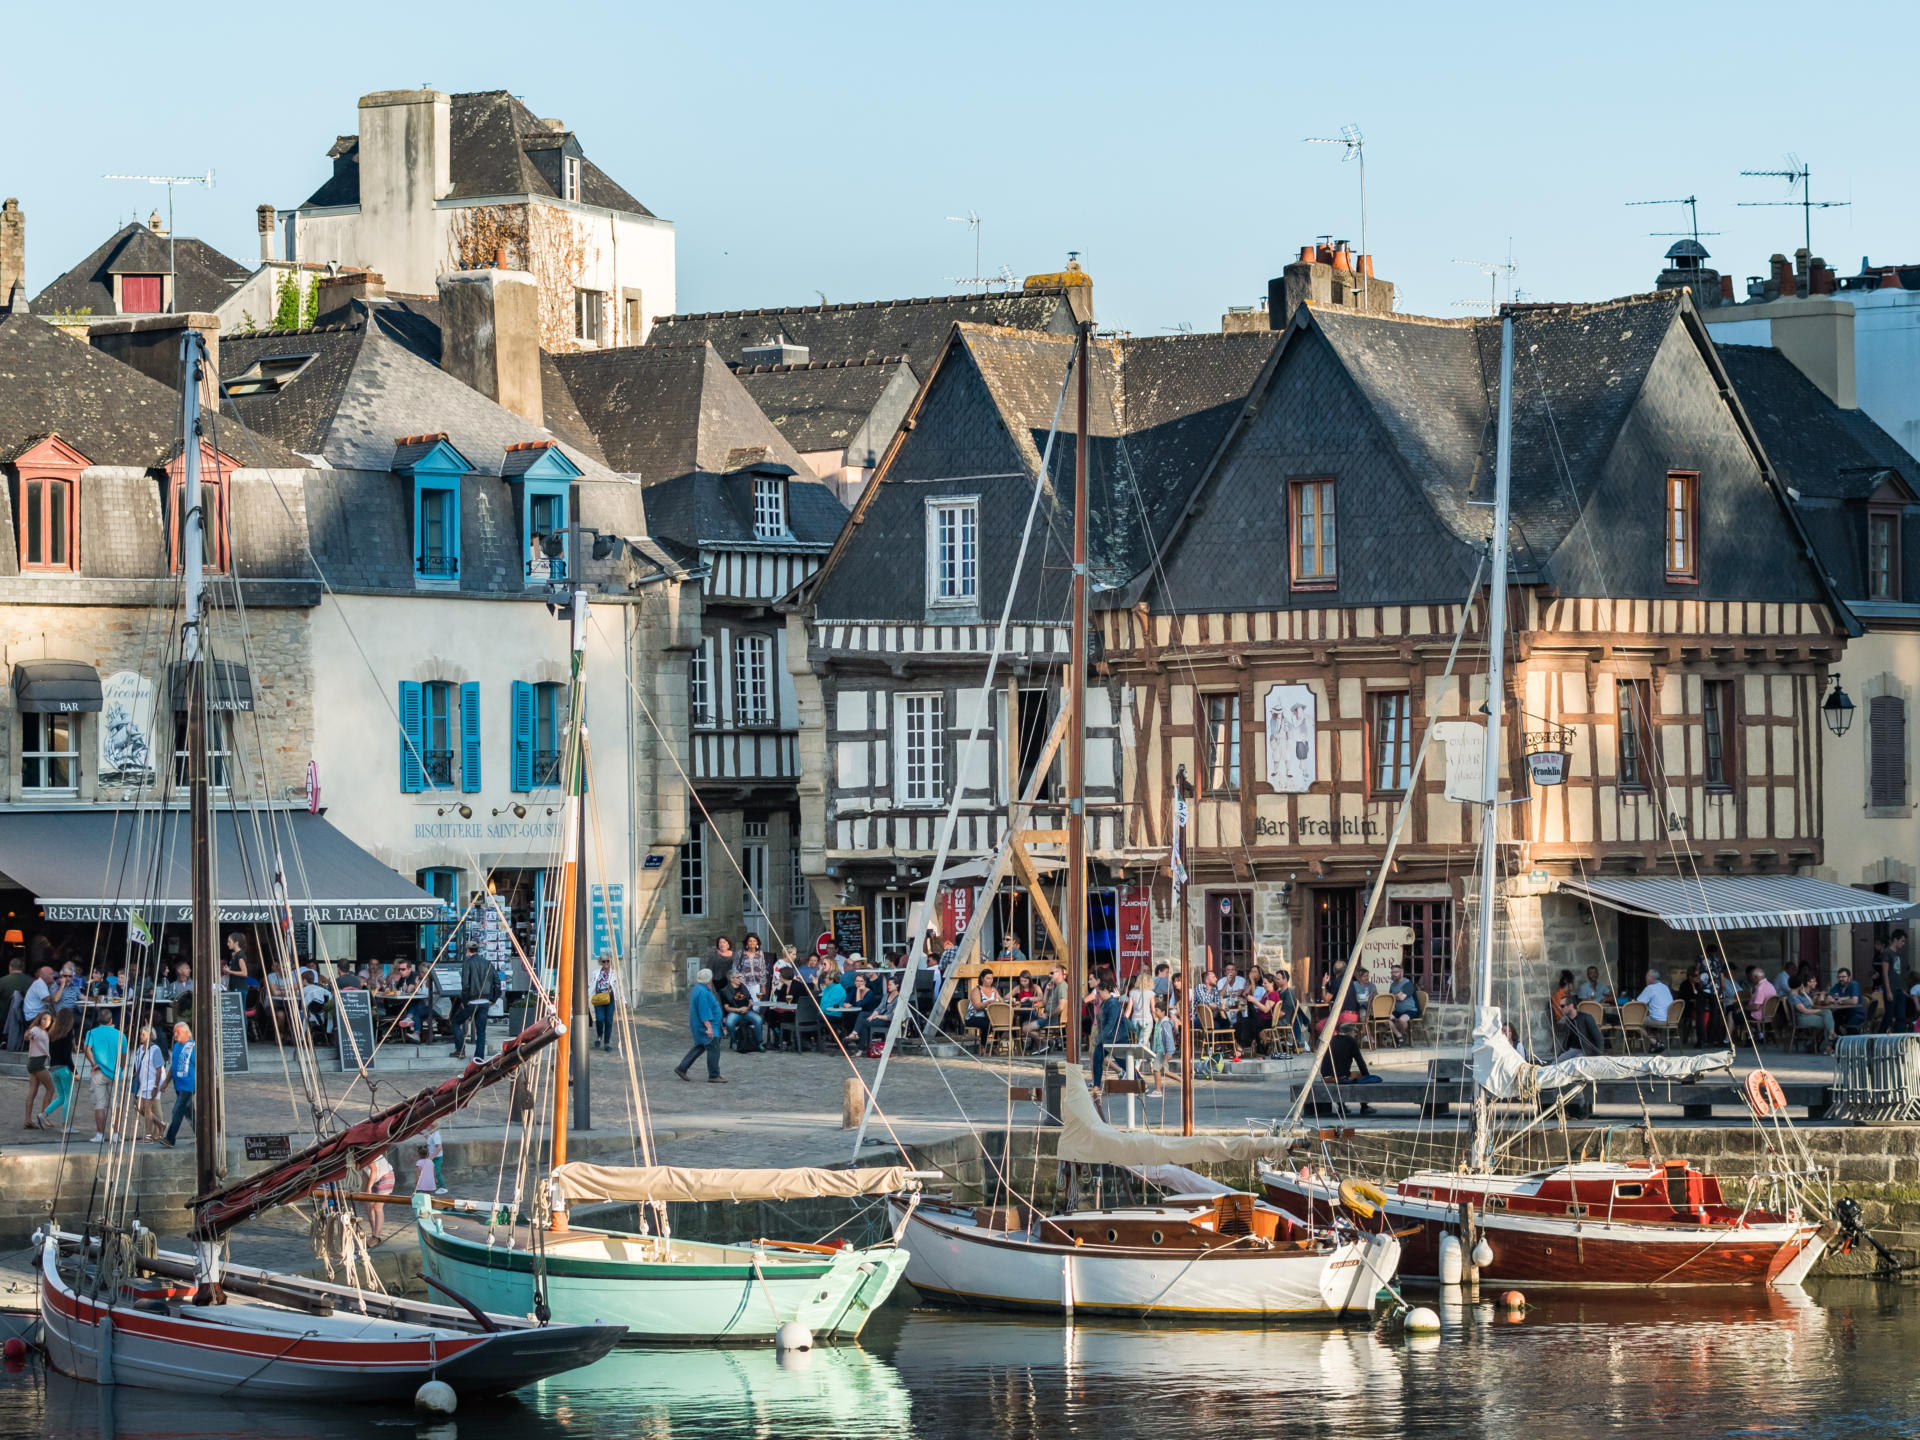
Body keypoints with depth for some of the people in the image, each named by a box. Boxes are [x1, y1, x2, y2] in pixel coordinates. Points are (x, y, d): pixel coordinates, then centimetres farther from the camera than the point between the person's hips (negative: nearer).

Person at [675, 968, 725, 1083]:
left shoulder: (699, 989, 13)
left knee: (699, 1047, 17)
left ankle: (681, 1068, 19)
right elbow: (704, 1011, -26)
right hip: (705, 1026, -11)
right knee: (713, 1049, -6)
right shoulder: (702, 992, -21)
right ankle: (714, 1076, -1)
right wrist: (709, 1027, -27)